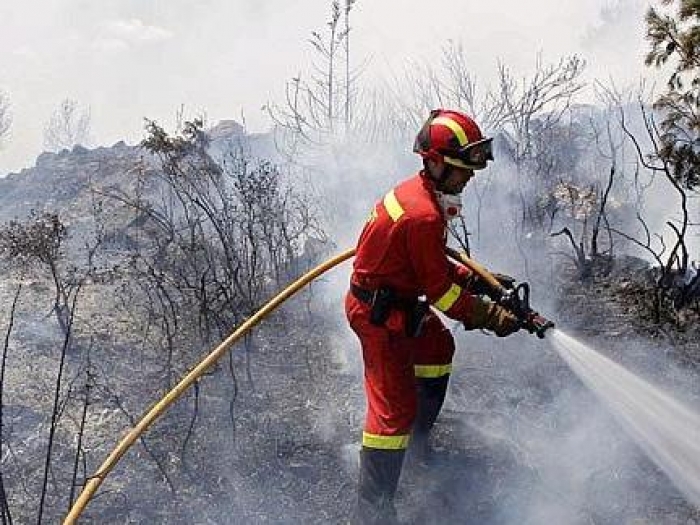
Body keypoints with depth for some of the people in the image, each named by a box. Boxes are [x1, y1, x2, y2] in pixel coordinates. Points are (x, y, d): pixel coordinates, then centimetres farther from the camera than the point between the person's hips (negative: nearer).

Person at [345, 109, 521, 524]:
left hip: (398, 301, 11)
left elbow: (433, 263, 15)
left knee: (438, 348, 28)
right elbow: (441, 292, -22)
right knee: (395, 407, -11)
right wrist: (493, 317, -15)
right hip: (379, 315, -11)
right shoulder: (424, 216, -28)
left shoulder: (419, 191, 5)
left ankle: (418, 442, 43)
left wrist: (471, 278, 3)